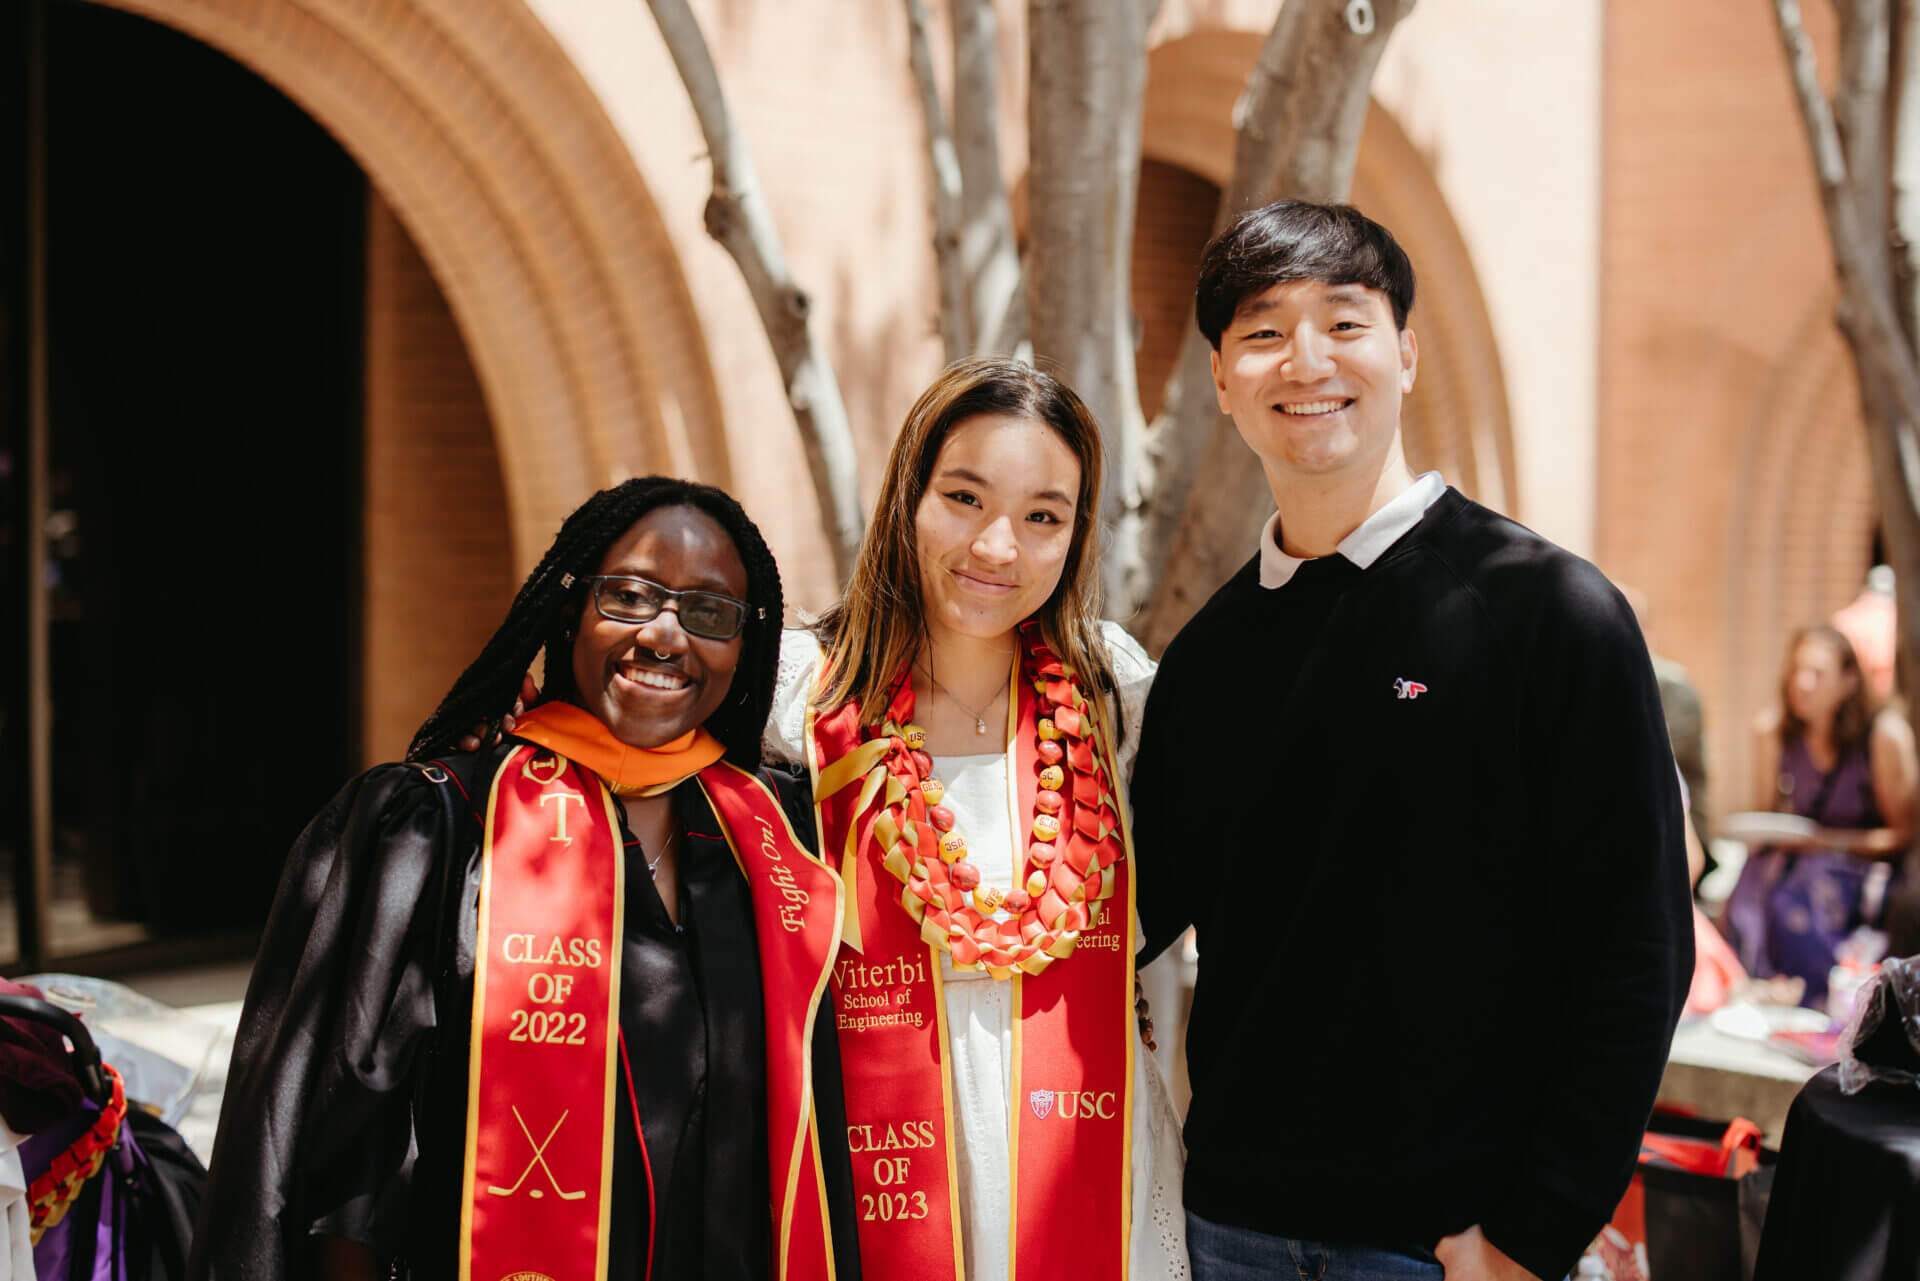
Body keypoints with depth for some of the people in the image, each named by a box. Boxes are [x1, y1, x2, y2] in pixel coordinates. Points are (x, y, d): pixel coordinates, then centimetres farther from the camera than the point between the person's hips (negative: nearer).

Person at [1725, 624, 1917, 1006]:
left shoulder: (1885, 734, -11)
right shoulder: (1771, 728, 1)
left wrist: (1829, 842, -17)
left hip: (1862, 862, -4)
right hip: (1791, 857, 4)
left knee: (1794, 905, -33)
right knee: (1748, 898, -29)